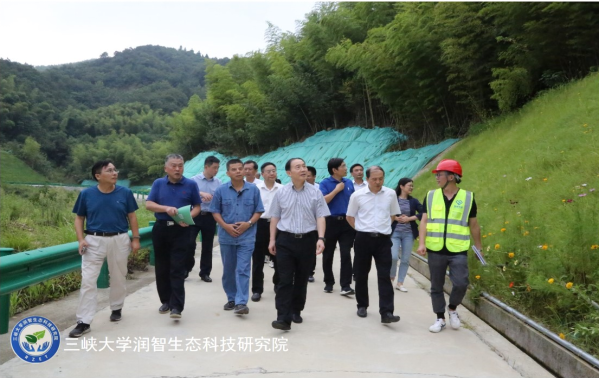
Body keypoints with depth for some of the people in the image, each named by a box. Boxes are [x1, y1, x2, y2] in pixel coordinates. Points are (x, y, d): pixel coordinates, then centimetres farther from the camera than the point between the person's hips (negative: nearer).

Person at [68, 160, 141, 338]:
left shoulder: (125, 193, -2)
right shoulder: (86, 194, -3)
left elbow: (132, 217, 6)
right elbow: (79, 218, 5)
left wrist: (135, 238, 1)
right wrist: (81, 239, -8)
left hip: (119, 240, 1)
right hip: (94, 241, -1)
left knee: (119, 278, 14)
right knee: (88, 280, -3)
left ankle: (116, 308, 36)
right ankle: (84, 321, 3)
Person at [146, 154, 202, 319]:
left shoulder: (191, 185, 1)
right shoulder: (158, 183, 5)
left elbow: (197, 206, 5)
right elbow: (148, 204, 0)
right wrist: (166, 208, -18)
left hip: (181, 230, -3)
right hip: (161, 229, 3)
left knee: (177, 269, -7)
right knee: (162, 268, 10)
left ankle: (176, 306, -7)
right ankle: (166, 301, 25)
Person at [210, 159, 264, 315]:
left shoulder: (253, 189, -1)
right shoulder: (221, 190, -1)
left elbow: (258, 211, 3)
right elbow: (215, 211, 4)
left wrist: (248, 223, -13)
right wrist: (225, 226, -10)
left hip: (247, 236, -2)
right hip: (226, 236, 2)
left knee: (243, 270, -6)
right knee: (228, 270, 12)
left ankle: (241, 302, -5)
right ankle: (231, 298, 27)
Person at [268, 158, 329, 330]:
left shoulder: (315, 192, 0)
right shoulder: (281, 193, 2)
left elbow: (320, 217, -2)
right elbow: (275, 217, 8)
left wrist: (321, 238, -14)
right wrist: (272, 239, 4)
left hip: (307, 240, 1)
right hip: (286, 240, -1)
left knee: (302, 279, 12)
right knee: (285, 280, -5)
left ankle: (296, 311, 29)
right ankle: (283, 317, -7)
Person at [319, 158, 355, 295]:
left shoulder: (349, 183, 8)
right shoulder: (325, 183, -5)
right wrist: (336, 190, -14)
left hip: (347, 222, 2)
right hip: (330, 222, -2)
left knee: (346, 254, -4)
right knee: (328, 254, 9)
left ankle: (346, 285, -2)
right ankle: (329, 283, 24)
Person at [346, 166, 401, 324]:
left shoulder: (390, 194, 1)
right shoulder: (357, 195, -3)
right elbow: (350, 217, 8)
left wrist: (383, 227, 9)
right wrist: (362, 228, 2)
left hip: (383, 239, 0)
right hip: (363, 239, 0)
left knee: (384, 276, -4)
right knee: (361, 274, 9)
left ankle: (386, 312, -6)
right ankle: (362, 306, 26)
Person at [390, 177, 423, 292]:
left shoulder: (413, 201, 5)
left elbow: (423, 213, -3)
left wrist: (409, 218, -11)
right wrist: (396, 218, -15)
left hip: (409, 233, 3)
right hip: (394, 232, -3)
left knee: (405, 259, 4)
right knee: (394, 257, -12)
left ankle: (400, 283, 16)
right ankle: (391, 277, 16)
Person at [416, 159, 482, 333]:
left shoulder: (467, 197, 1)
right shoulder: (431, 196, 4)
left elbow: (473, 224, 9)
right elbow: (424, 221, 0)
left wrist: (479, 247, 12)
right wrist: (422, 243, -12)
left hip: (458, 251, -1)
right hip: (435, 250, 2)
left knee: (461, 283, -10)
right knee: (436, 287, 7)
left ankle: (453, 309, 19)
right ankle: (440, 318, 23)